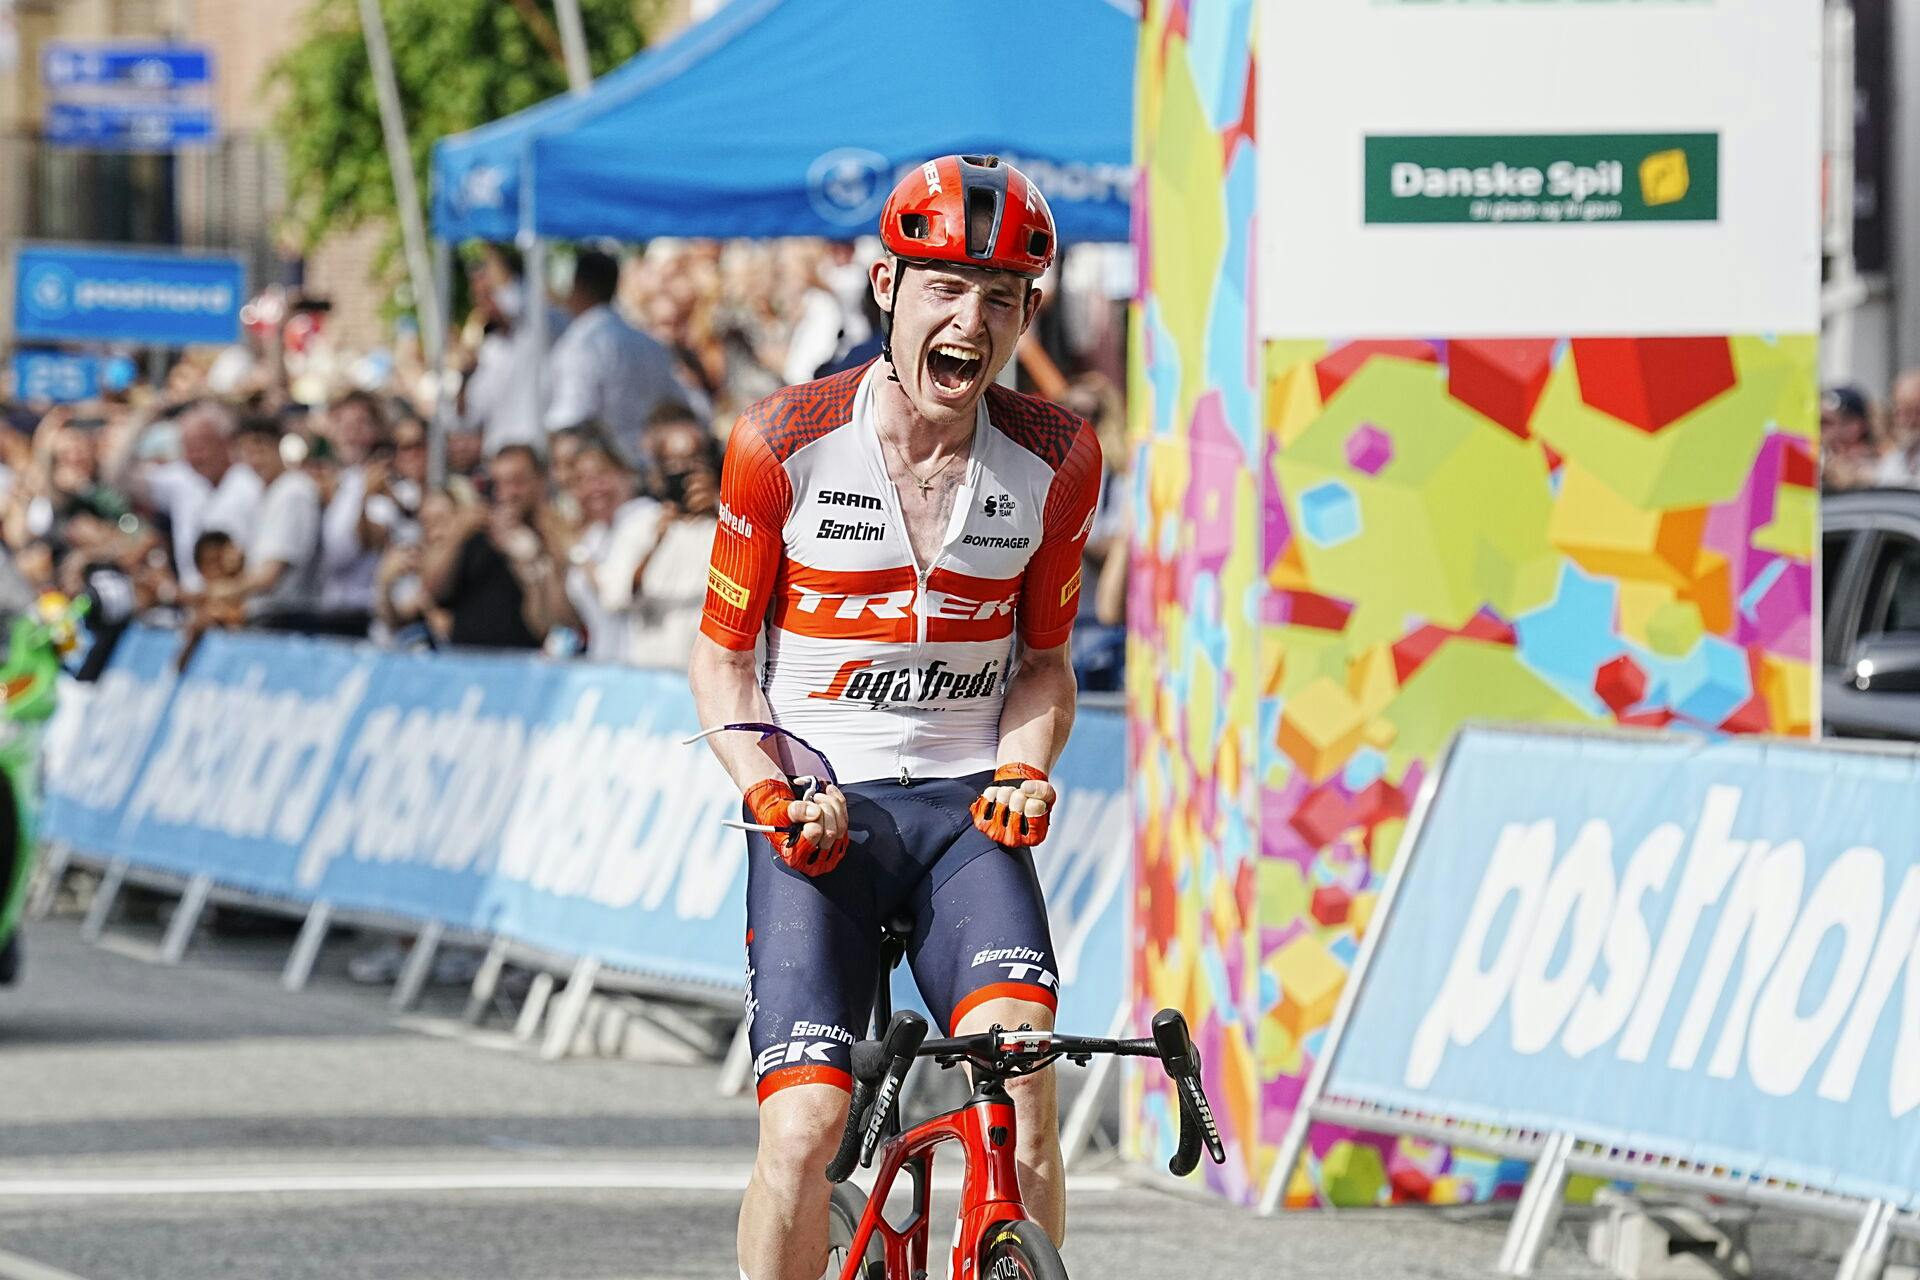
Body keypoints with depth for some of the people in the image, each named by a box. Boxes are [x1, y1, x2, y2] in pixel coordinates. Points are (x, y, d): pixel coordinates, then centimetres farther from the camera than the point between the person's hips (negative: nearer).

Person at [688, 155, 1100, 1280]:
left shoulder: (1055, 461, -1)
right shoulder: (785, 445, -7)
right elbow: (722, 655, 3)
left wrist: (1023, 771, -8)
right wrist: (770, 794, -13)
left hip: (967, 809, 1)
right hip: (818, 814, -1)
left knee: (1021, 1081, -23)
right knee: (802, 1126, -15)